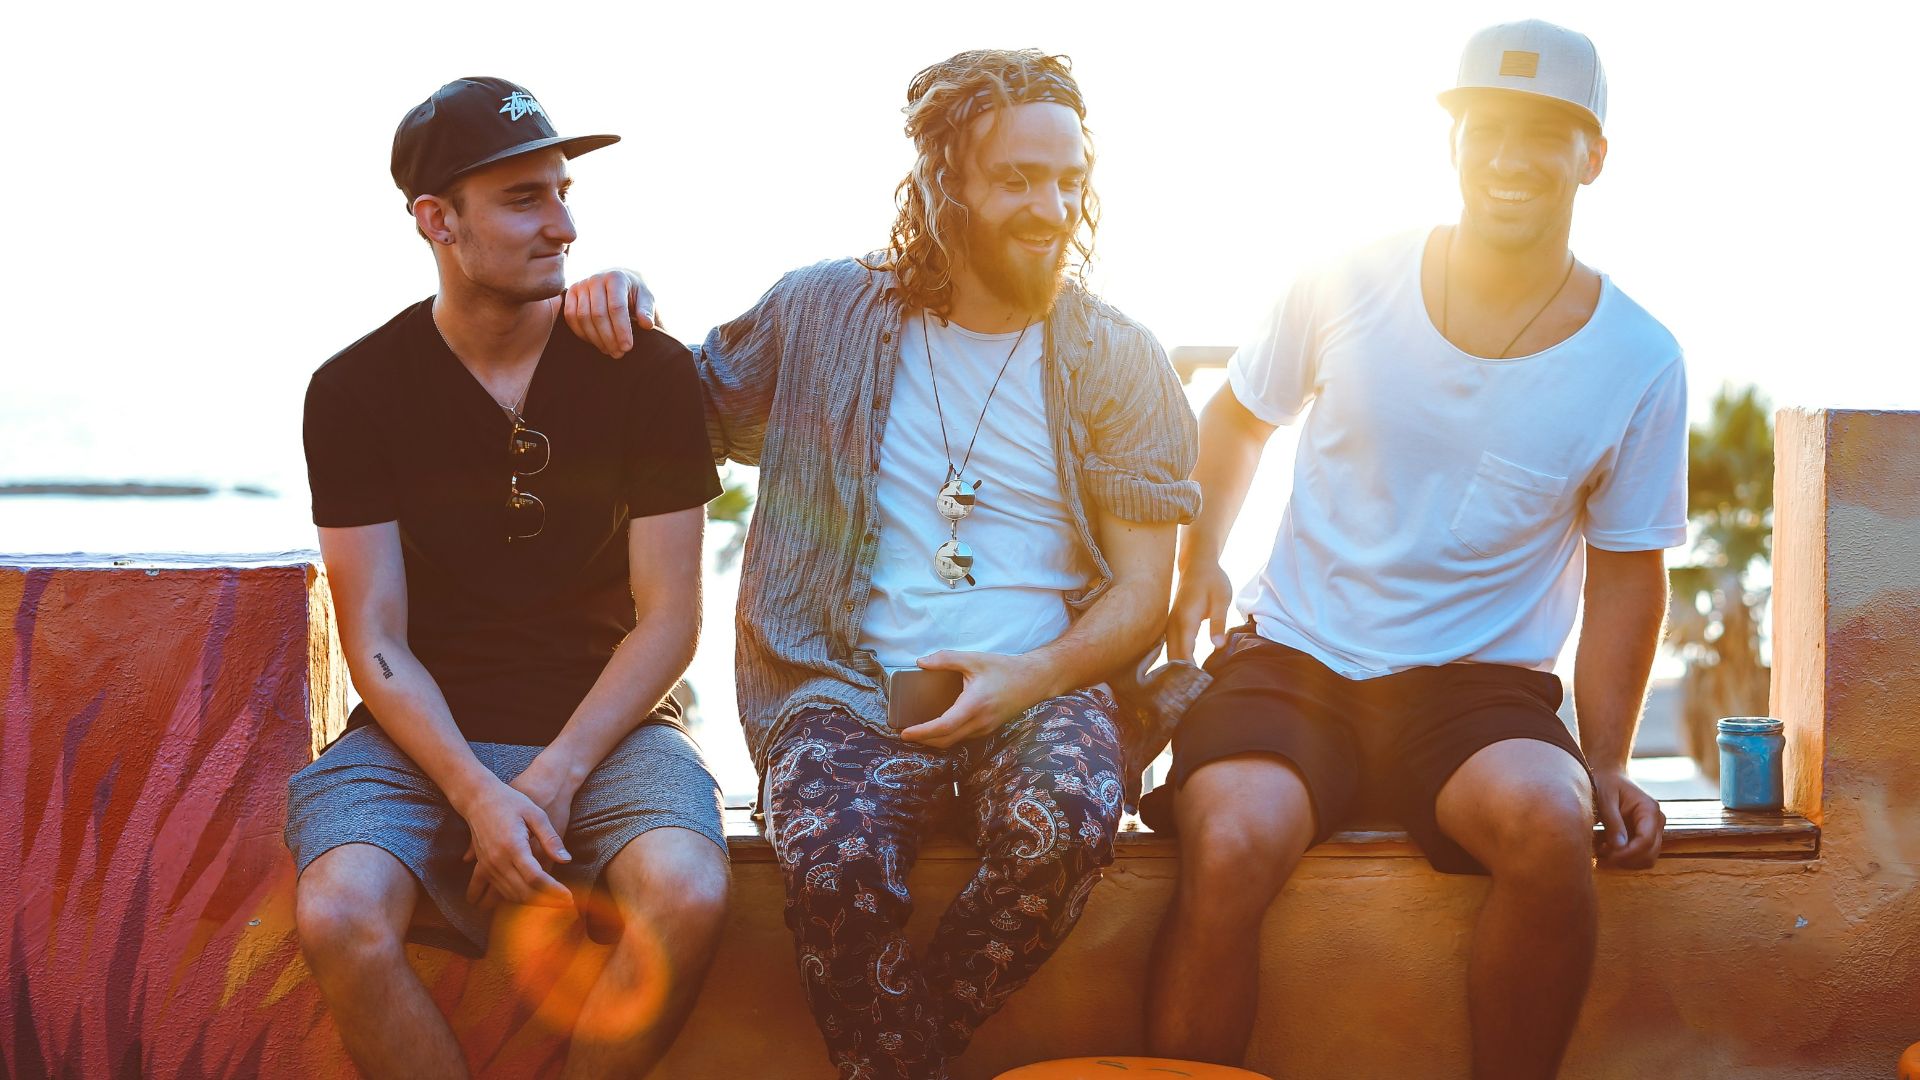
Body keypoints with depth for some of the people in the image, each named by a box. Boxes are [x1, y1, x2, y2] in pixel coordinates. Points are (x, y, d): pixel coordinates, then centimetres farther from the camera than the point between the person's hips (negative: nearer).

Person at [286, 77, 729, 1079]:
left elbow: (668, 617, -2)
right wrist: (477, 795, -18)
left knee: (688, 899, -31)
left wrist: (552, 779, -14)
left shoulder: (649, 370, -1)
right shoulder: (355, 389, 0)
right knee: (339, 918, -30)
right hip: (423, 733, 0)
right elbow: (377, 642, -2)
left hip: (605, 727, 0)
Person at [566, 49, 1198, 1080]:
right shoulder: (825, 310, 8)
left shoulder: (1117, 359, 6)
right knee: (836, 860, -33)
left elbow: (1140, 594, 4)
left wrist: (1030, 678, -15)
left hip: (1042, 683, 1)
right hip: (849, 681, 0)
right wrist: (621, 313, 0)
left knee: (1061, 824, -34)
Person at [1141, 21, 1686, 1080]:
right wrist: (1196, 564, 4)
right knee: (1230, 845, -31)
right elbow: (1236, 417, 17)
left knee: (1549, 823, -33)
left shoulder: (1638, 362, 0)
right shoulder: (1346, 287, 0)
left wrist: (1607, 760, 0)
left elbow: (1625, 575, 9)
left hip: (1478, 685, 0)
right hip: (1289, 663, 0)